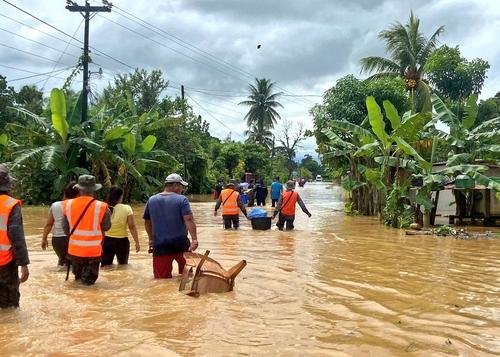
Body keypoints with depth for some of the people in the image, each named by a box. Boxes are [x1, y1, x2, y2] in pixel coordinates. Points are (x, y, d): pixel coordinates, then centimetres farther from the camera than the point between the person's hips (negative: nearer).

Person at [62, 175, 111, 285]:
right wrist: (108, 214, 12)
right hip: (93, 251, -3)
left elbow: (65, 229, 4)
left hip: (74, 250, 3)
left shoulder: (68, 205, -4)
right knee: (88, 281, 8)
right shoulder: (101, 207, -15)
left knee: (77, 277, 25)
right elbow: (106, 227, -3)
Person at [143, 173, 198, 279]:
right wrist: (194, 239, -24)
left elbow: (147, 222, 15)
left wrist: (151, 239, 27)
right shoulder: (181, 199, -7)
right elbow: (189, 219, -19)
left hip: (160, 247, 2)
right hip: (180, 245, -2)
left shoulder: (151, 200, 6)